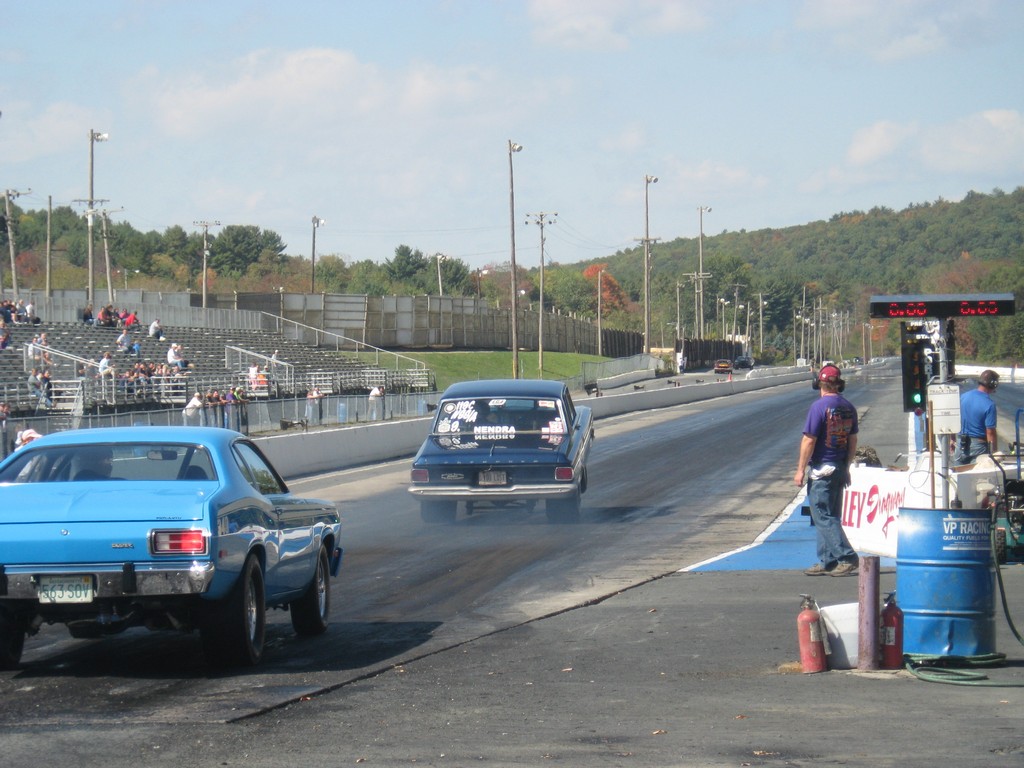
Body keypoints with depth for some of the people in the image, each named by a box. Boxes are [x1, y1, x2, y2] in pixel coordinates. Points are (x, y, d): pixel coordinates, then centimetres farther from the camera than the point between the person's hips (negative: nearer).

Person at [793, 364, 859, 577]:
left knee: (823, 517, -5)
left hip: (821, 469, -8)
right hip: (840, 468, 8)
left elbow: (809, 441, -15)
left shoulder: (819, 406, -14)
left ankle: (847, 558, -12)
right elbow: (853, 441, 14)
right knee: (831, 517, 13)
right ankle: (827, 562, 15)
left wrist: (801, 469, -9)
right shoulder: (849, 407, 8)